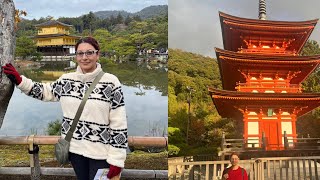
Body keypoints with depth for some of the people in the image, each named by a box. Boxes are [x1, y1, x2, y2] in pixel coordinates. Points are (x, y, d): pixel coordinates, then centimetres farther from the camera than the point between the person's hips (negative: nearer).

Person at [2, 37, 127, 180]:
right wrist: (20, 81, 8)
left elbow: (119, 123, -13)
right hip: (74, 147, 5)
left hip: (100, 151, -4)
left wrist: (116, 159, -13)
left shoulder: (111, 82, -13)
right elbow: (46, 92, 20)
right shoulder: (67, 79, 1)